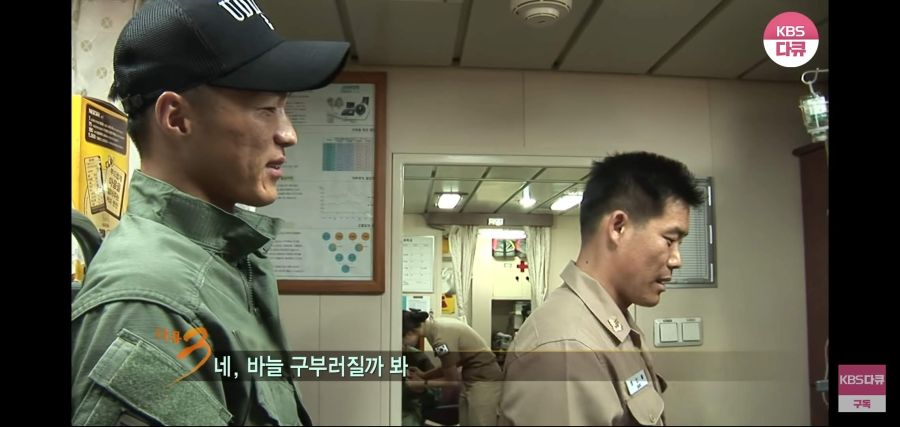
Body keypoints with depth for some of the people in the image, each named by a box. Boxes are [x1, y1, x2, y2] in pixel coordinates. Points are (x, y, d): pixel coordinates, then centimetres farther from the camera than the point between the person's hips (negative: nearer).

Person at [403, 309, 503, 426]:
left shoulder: (441, 338, -26)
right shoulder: (434, 327, 1)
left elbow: (452, 381, -15)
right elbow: (450, 366, 14)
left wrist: (422, 383, -4)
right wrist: (424, 375, 7)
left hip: (484, 380, -9)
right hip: (473, 378, 9)